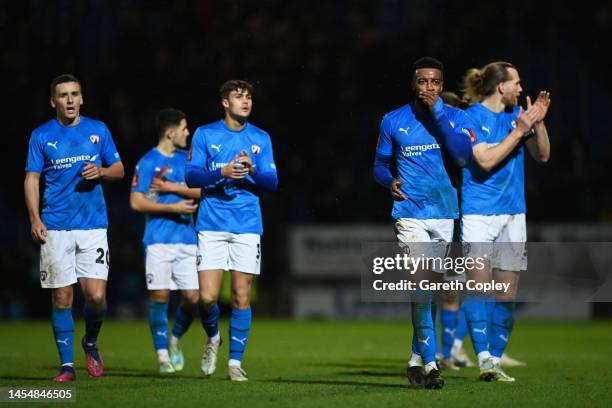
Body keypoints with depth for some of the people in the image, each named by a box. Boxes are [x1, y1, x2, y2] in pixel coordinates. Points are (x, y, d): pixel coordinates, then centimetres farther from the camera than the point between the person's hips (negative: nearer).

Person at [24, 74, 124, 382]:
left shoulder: (98, 130, 8)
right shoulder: (41, 136, 5)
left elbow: (119, 170, 14)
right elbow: (32, 178, 5)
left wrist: (101, 172, -8)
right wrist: (35, 219, -7)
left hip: (93, 226, 1)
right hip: (55, 228, -1)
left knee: (96, 296, -9)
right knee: (62, 298, -1)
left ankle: (91, 343, 20)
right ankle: (67, 365, 8)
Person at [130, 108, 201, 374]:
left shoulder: (187, 157, 14)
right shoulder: (148, 162, -2)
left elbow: (201, 190, 6)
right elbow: (136, 202, -7)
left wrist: (172, 187, -7)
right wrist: (173, 207, -12)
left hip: (187, 239, 4)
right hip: (159, 239, -4)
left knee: (192, 297, -3)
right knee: (159, 296, -5)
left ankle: (175, 339, 22)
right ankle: (162, 355, 5)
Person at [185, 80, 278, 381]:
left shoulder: (260, 139, 10)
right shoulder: (205, 134, 4)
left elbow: (272, 182, 6)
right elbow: (192, 176, -1)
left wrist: (253, 170, -14)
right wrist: (222, 172, -17)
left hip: (247, 226, 2)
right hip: (212, 225, -1)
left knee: (242, 297, -1)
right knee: (207, 297, -9)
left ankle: (235, 362, 8)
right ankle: (213, 337, 21)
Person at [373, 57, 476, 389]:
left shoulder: (455, 117, 4)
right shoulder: (393, 121, 4)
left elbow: (464, 156, -13)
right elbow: (380, 164, 13)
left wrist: (438, 112, -15)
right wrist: (390, 182, -10)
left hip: (444, 213, 2)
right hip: (410, 213, -2)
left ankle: (417, 358, 25)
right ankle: (429, 361, -15)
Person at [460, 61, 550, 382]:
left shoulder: (516, 115, 11)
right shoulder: (472, 117, -6)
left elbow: (542, 155, 12)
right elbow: (486, 160, -16)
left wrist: (538, 122, -3)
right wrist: (519, 131, -17)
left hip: (513, 214, 6)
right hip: (479, 214, -6)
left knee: (507, 293, 3)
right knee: (478, 286, -14)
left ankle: (495, 361, 8)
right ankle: (484, 358, -18)